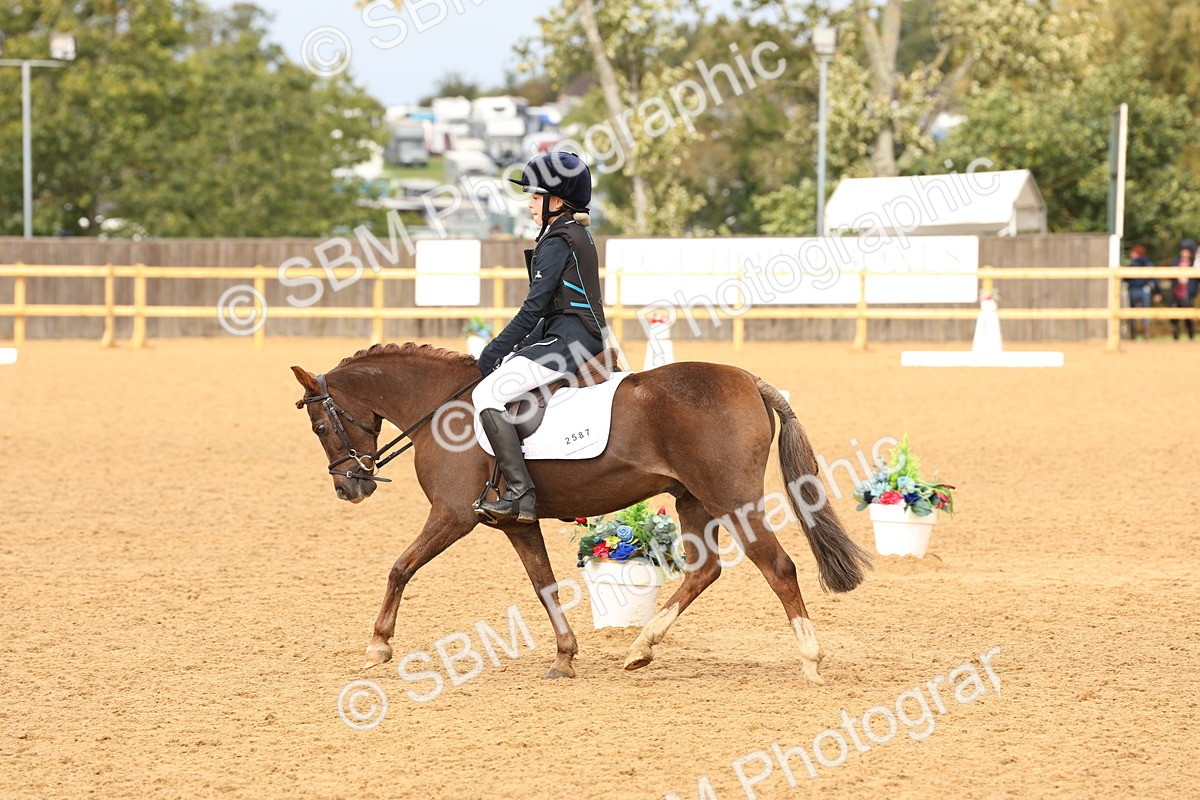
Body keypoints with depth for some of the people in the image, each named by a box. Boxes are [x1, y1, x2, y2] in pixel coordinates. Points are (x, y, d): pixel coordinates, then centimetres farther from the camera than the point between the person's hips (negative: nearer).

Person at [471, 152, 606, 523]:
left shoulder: (556, 242, -13)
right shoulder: (578, 236, 18)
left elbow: (534, 307, -17)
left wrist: (493, 352, -11)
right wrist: (520, 347, 18)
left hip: (568, 340, -11)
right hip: (585, 336, 11)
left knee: (487, 392, -18)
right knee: (504, 365, 25)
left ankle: (520, 496, -26)